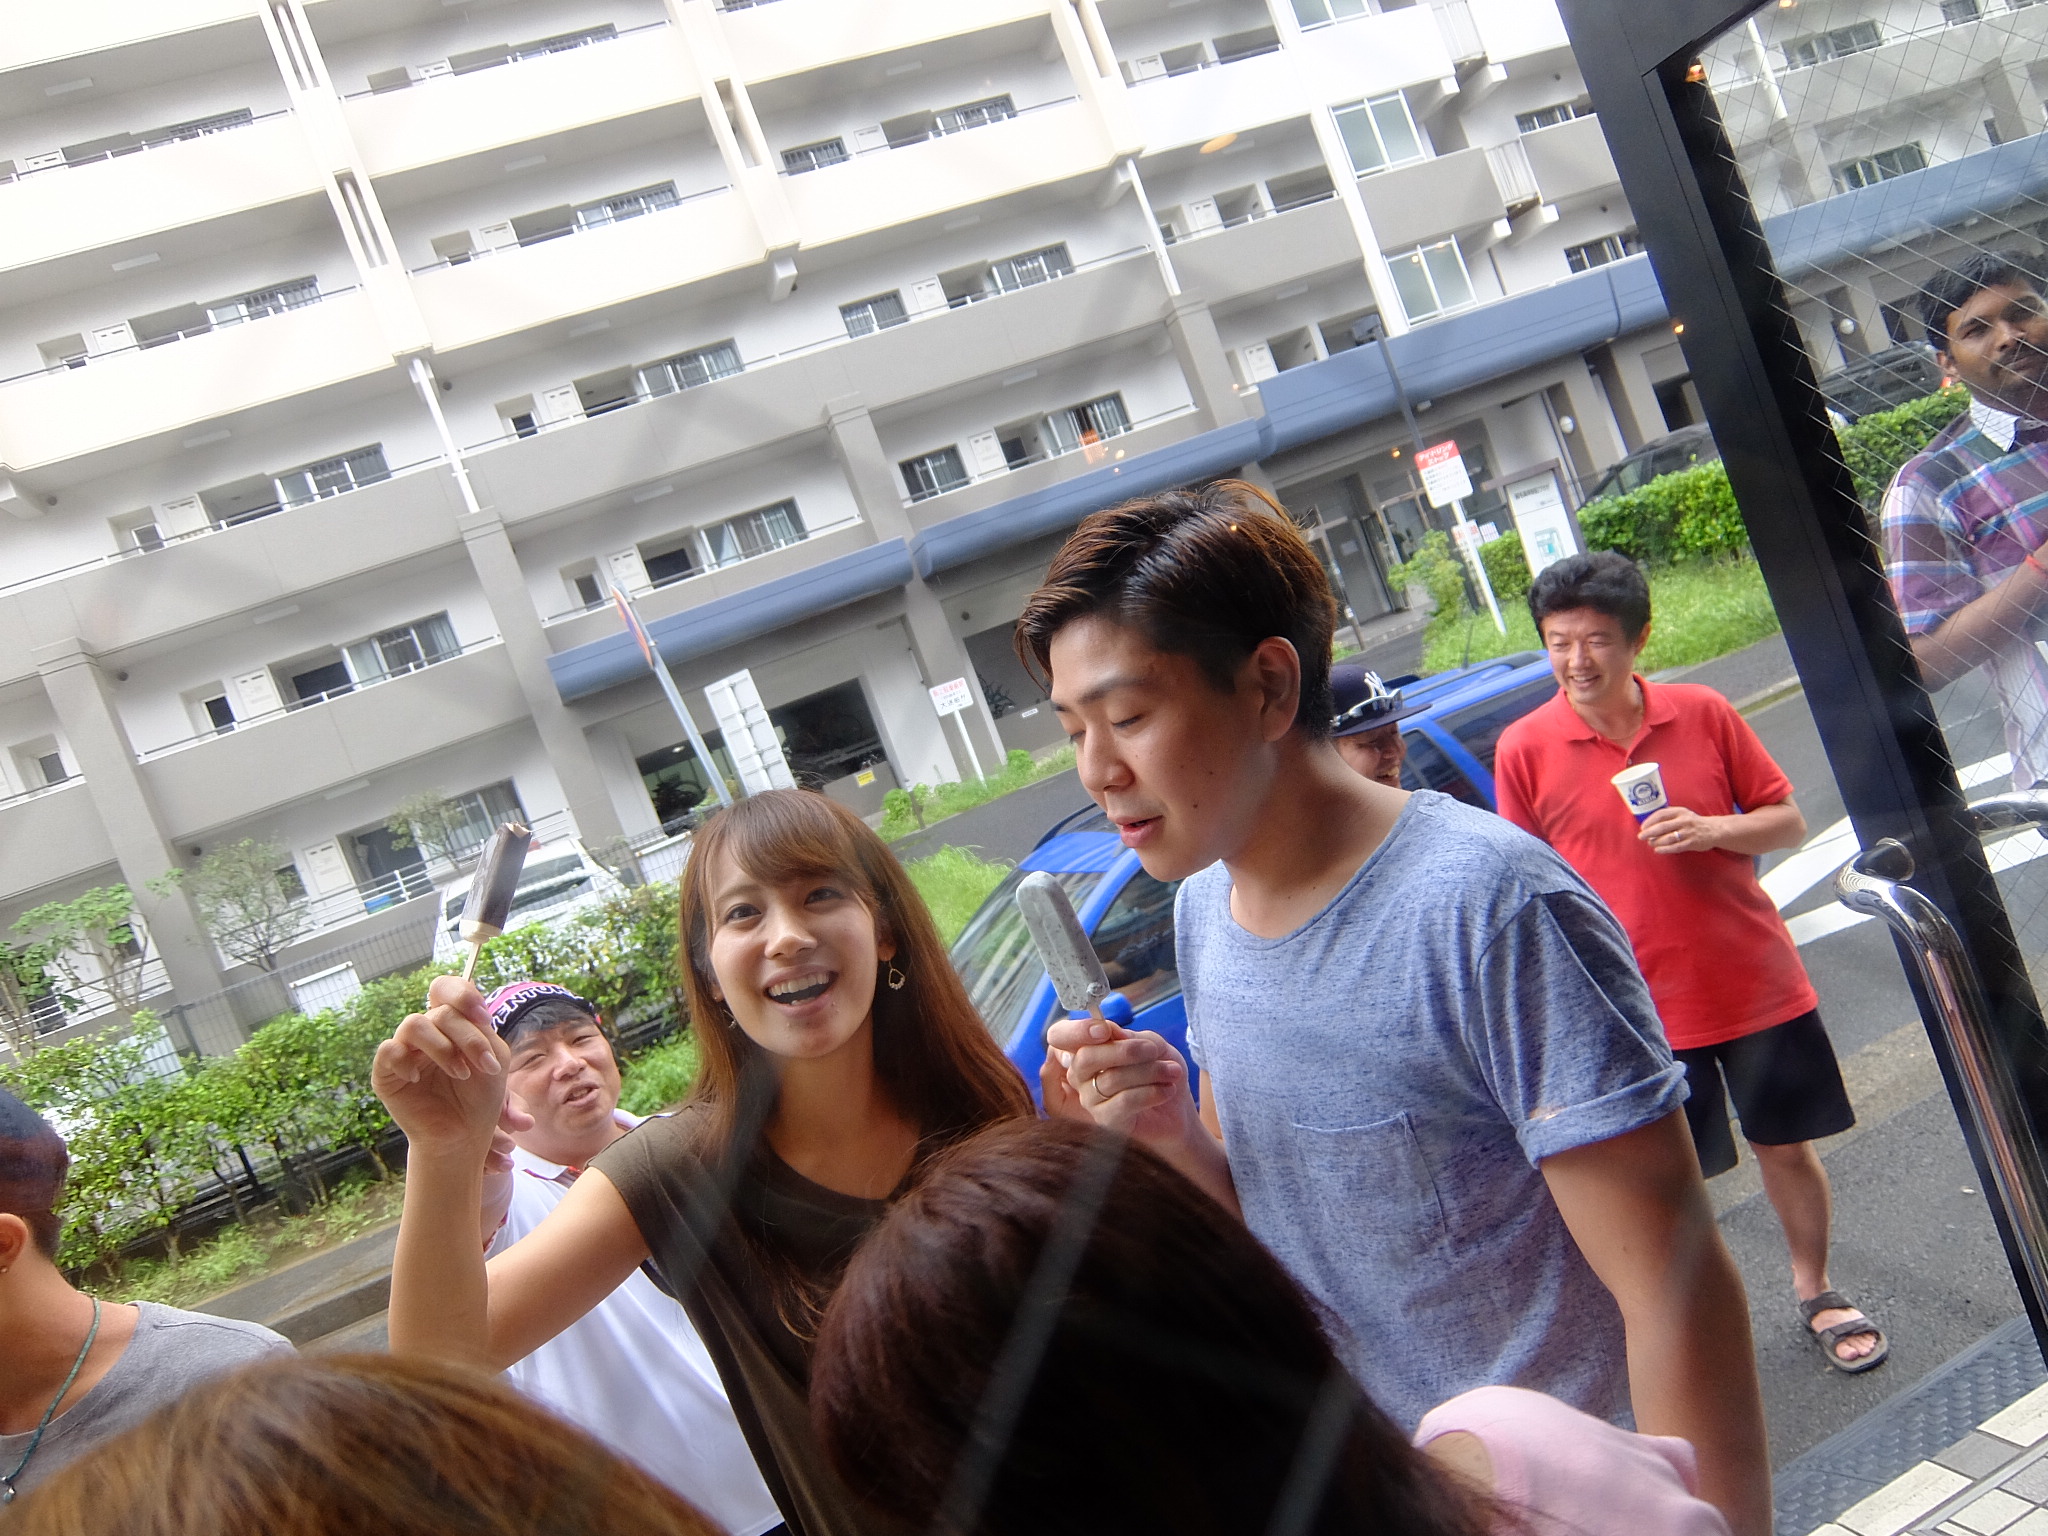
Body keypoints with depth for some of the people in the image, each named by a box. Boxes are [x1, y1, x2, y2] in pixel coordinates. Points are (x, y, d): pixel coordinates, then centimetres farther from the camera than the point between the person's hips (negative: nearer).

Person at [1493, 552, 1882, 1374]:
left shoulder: (1702, 712, -4)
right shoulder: (1524, 748, -8)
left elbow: (1788, 820, 3)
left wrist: (1710, 830, -16)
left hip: (1757, 982, 2)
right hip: (1638, 1006, -2)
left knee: (1786, 1146, 16)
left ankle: (1816, 1293, 40)